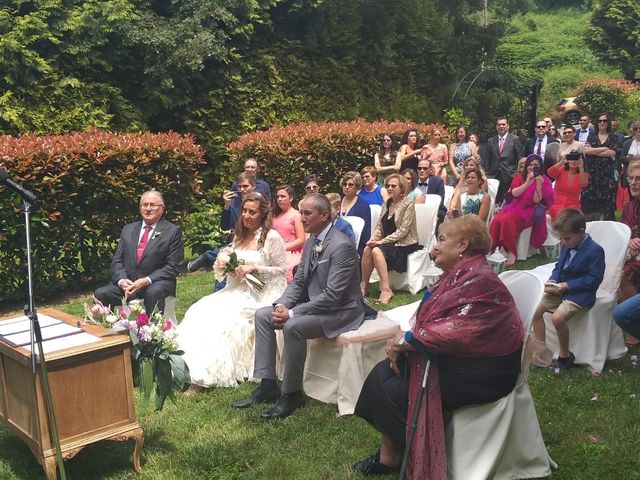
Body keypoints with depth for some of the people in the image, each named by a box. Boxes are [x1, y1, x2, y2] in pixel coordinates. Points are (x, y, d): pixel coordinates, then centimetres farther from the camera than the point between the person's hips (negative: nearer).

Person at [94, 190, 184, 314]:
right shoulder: (128, 229, 16)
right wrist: (121, 280, -9)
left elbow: (173, 267, -4)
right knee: (99, 294, -20)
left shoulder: (173, 231, 2)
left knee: (153, 293, -37)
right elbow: (117, 261, 13)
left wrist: (147, 281, -17)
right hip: (127, 282, 4)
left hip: (156, 282, -4)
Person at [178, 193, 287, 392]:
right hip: (235, 291, 7)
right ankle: (197, 371, -23)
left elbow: (281, 270, -5)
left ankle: (207, 375, -19)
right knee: (200, 311, -18)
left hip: (259, 295, -7)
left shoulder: (272, 237, -5)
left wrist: (254, 268, -14)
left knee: (223, 318, -28)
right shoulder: (239, 236, 16)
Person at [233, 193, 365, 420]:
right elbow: (298, 282, 12)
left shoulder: (341, 246, -22)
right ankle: (267, 385, 0)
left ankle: (292, 394, -15)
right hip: (314, 304, 9)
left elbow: (332, 296, -26)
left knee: (293, 326, -32)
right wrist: (281, 305, -8)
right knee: (262, 315, -1)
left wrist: (292, 313, -25)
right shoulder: (311, 241, 7)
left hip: (341, 311, -9)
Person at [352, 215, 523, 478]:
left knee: (395, 391, -11)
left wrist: (408, 339, -19)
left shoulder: (479, 281, -21)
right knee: (383, 374, 0)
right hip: (453, 357, 10)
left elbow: (458, 332, -29)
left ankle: (404, 458, 13)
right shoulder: (456, 276, 11)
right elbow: (429, 320, 7)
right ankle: (389, 453, 7)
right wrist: (403, 340, -11)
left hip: (481, 370, -10)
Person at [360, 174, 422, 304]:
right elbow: (379, 226, 13)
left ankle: (386, 289, -31)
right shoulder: (387, 203, 12)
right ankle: (364, 285, -16)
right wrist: (373, 239, -7)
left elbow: (402, 231, -16)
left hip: (404, 244, -6)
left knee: (377, 251, -31)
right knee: (367, 249, -23)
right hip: (388, 243, 6)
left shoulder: (408, 204, -9)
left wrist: (382, 241, -20)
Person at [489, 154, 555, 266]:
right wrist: (527, 183, -18)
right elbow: (514, 193, -5)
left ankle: (511, 252, -25)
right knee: (496, 220, -26)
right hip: (513, 207, 4)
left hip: (529, 211, -4)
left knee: (508, 220, -32)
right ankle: (493, 247, -16)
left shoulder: (544, 180, 4)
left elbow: (536, 200, -7)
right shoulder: (519, 178, 15)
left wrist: (539, 185, -22)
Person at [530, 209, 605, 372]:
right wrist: (552, 280, -2)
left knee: (558, 317, -29)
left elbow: (594, 278, -17)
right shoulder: (567, 246, 8)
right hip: (561, 289, 8)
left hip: (580, 294, -8)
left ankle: (565, 356, -7)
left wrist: (567, 285, -20)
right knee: (536, 310, -7)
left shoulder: (595, 251, -15)